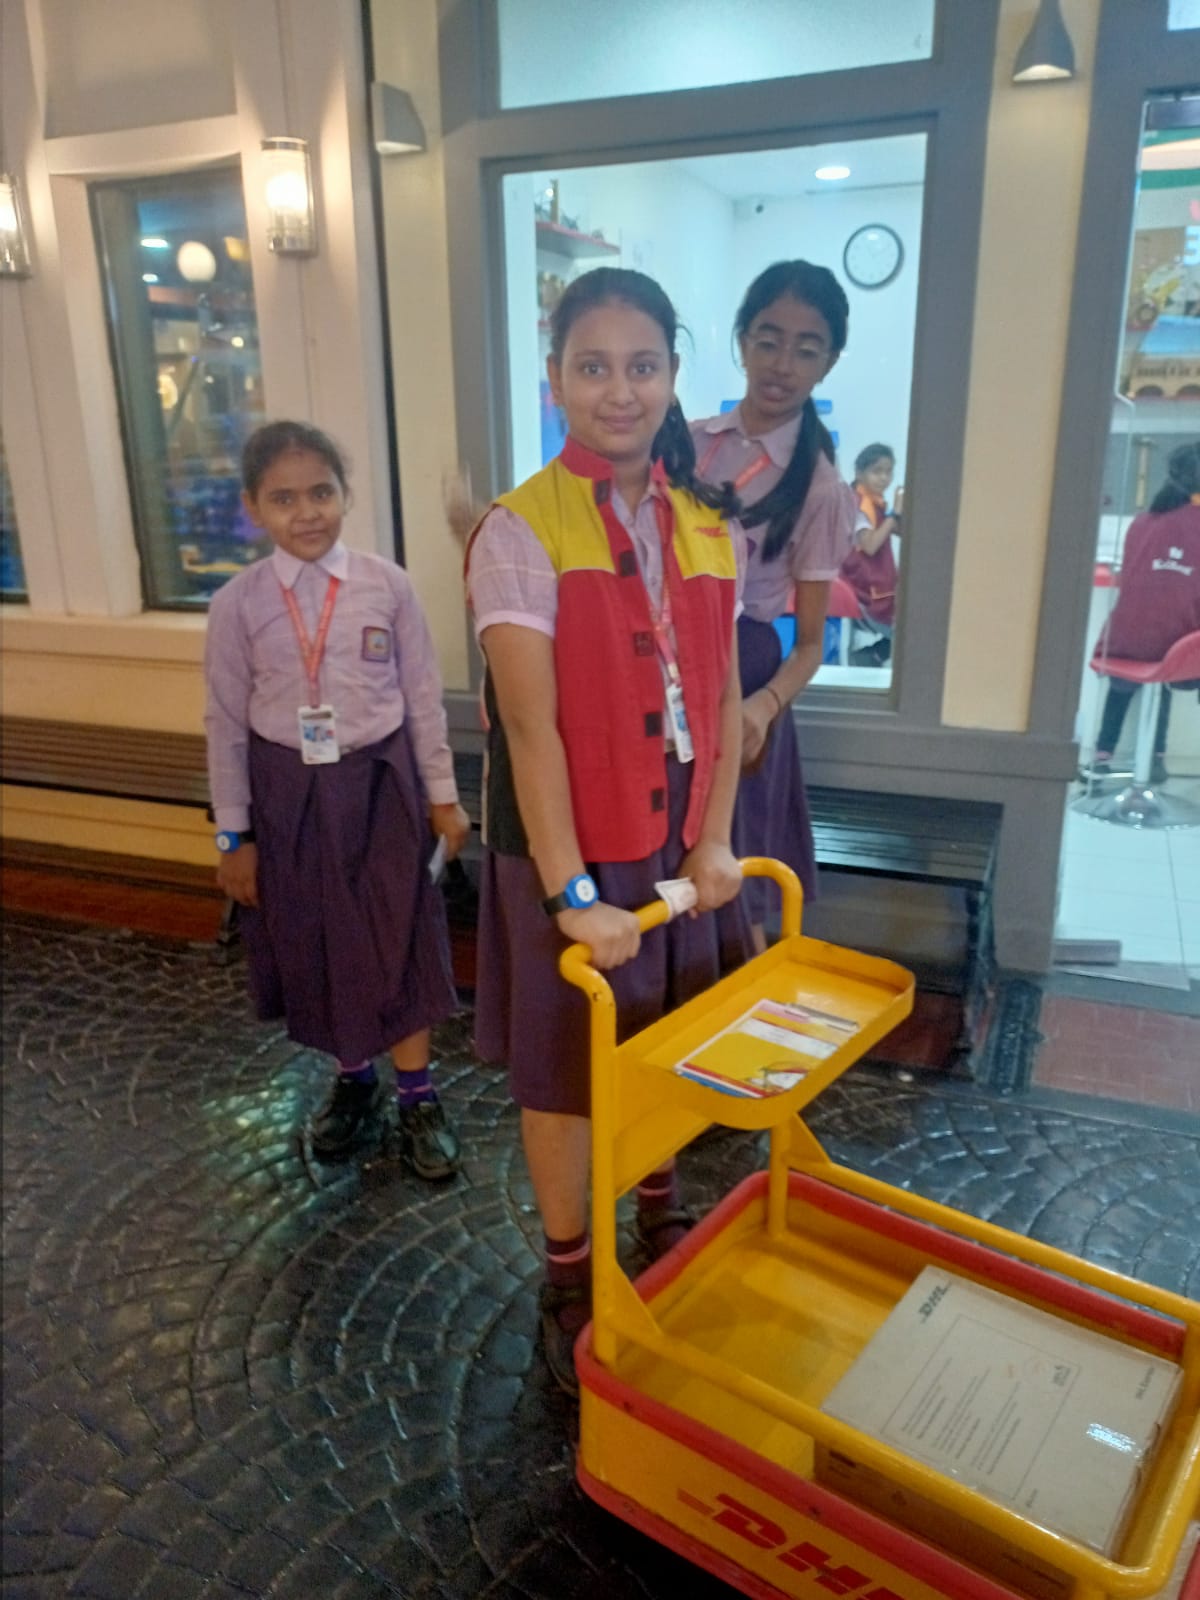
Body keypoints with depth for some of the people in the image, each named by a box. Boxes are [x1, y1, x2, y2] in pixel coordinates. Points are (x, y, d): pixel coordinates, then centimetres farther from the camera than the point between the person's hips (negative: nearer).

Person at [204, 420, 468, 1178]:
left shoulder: (388, 585, -7)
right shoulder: (238, 603, -6)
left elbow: (423, 696, 0)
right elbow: (227, 722, 0)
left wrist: (442, 795, 2)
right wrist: (233, 834, 2)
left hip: (380, 783, -1)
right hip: (291, 792, 1)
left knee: (403, 939, 6)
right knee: (318, 944, 13)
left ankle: (417, 1096, 24)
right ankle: (354, 1081, 36)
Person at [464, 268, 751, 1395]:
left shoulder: (705, 527, 4)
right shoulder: (523, 530, -14)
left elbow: (723, 699, 4)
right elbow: (530, 726, -19)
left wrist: (715, 838, -3)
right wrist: (570, 892, -20)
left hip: (678, 843, 5)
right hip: (571, 849, -5)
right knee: (564, 1069, 10)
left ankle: (661, 1218, 46)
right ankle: (568, 1282, 32)